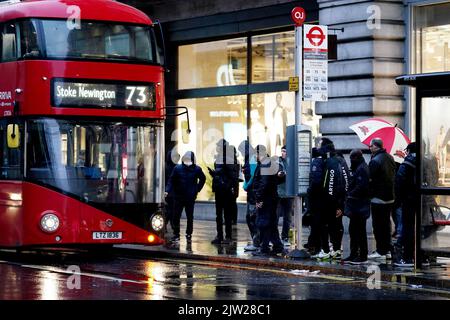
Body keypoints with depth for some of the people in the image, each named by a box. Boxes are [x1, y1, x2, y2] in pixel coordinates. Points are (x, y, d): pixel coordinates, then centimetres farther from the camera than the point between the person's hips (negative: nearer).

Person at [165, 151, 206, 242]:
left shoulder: (196, 169, -2)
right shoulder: (178, 168, -3)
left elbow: (203, 179, 15)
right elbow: (171, 180, -1)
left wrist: (197, 189, 7)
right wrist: (167, 191, -15)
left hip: (190, 198, 0)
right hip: (178, 197, 0)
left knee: (190, 217, 7)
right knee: (176, 216, 0)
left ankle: (189, 234, 19)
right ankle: (176, 234, 8)